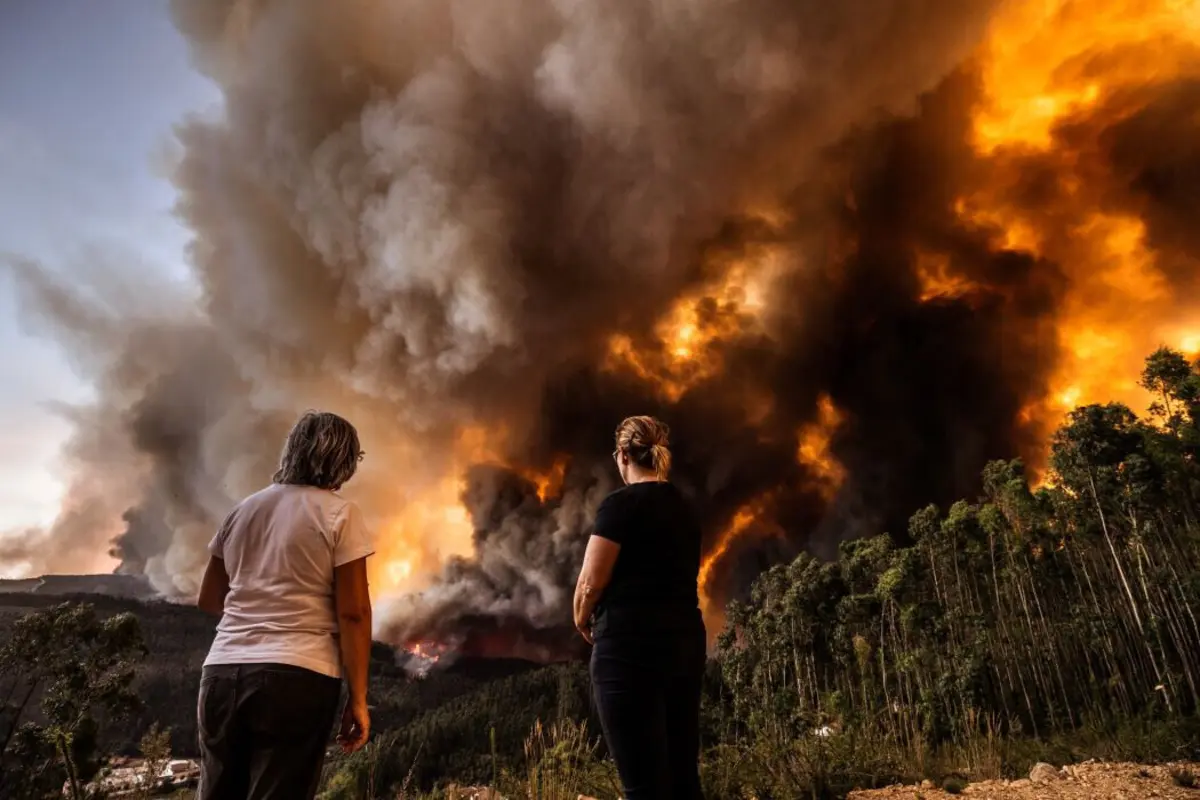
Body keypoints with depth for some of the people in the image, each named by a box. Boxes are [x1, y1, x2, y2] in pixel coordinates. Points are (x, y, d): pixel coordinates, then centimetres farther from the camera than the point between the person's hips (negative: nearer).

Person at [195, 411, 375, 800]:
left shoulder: (243, 510, 14)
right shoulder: (340, 515, -5)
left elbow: (209, 600, 21)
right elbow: (353, 613, -10)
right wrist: (358, 698, -5)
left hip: (222, 672, 6)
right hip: (296, 675, -6)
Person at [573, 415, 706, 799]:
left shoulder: (621, 503, -10)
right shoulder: (684, 508, 13)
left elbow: (591, 582, -12)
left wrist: (582, 621, 8)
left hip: (631, 646, -8)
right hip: (686, 642, 8)